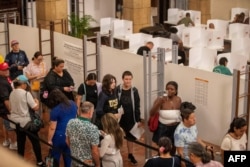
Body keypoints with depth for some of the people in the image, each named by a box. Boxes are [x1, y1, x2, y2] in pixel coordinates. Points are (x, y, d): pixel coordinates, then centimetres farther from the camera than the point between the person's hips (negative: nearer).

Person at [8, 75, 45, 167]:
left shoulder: (12, 94, 3)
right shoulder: (26, 93, -17)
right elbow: (35, 108, -17)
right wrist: (37, 101, 4)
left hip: (15, 122, 6)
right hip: (26, 122, -6)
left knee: (20, 142, 16)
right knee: (35, 141, 8)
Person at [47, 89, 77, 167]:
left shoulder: (55, 110, -17)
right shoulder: (73, 104, 2)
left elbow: (52, 128, -15)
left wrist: (49, 140, -5)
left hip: (60, 136, -5)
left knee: (55, 156, 12)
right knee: (68, 156, 16)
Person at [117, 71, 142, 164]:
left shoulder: (134, 91, -6)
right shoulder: (117, 90, -12)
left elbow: (137, 106, -2)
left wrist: (138, 120, -1)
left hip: (130, 118, 2)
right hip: (120, 118, -2)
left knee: (130, 136, 15)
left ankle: (130, 155, 30)